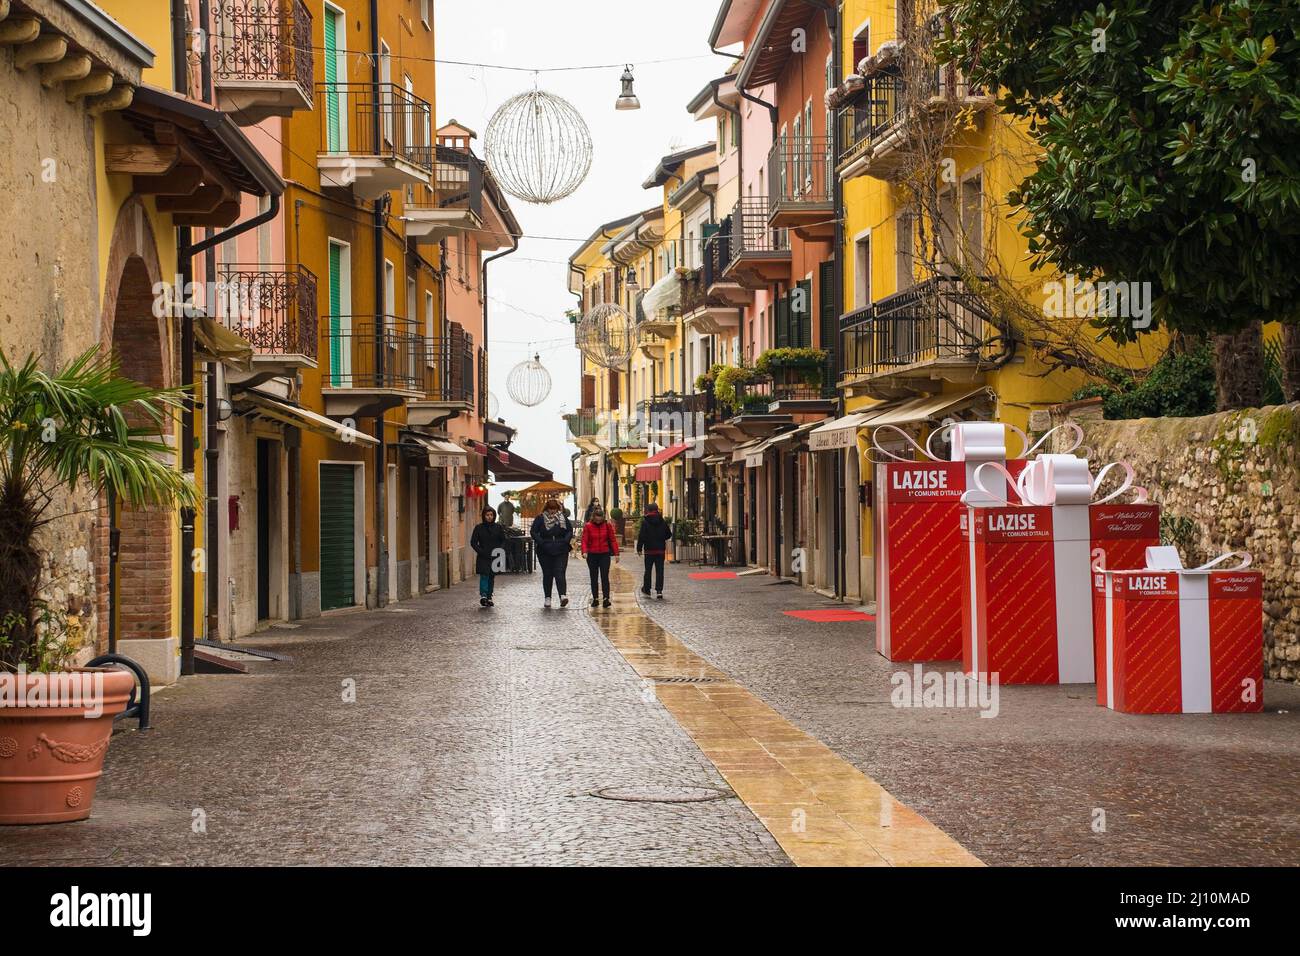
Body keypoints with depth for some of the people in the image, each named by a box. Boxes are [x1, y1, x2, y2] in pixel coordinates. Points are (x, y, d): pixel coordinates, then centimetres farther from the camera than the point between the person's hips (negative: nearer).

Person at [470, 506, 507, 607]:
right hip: (483, 557, -3)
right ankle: (483, 595, -27)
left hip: (495, 556, 3)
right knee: (484, 575, -17)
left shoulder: (498, 527, 8)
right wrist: (481, 551, -12)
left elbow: (503, 541, 12)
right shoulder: (479, 528, 2)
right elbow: (473, 542, 1)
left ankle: (489, 598, 12)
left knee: (492, 577, 6)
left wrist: (500, 550, -6)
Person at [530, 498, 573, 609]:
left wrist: (566, 541, -7)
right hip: (544, 552, 0)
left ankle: (563, 595, -22)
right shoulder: (540, 518, 1)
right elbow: (533, 531, -1)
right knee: (547, 574, 6)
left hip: (561, 551, 0)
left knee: (560, 573, -11)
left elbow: (570, 531, 10)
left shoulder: (563, 518, 7)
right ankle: (547, 598, 12)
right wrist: (540, 542, -14)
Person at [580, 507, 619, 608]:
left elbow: (613, 539, 3)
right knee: (594, 578, 8)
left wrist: (616, 553, -3)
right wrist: (584, 551, -24)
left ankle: (606, 599, -11)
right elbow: (584, 540, -6)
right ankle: (595, 599, 15)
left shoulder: (607, 525, 0)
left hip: (604, 554, -1)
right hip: (592, 555, 1)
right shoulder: (588, 526, -2)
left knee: (605, 577, -8)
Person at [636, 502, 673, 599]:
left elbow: (641, 536, -10)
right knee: (659, 570, 2)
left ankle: (646, 590, 19)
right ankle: (659, 591, -7)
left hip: (649, 550, -2)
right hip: (660, 550, 2)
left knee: (648, 570, 11)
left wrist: (639, 548, -3)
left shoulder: (645, 522, -9)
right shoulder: (662, 522, 2)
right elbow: (669, 535, 10)